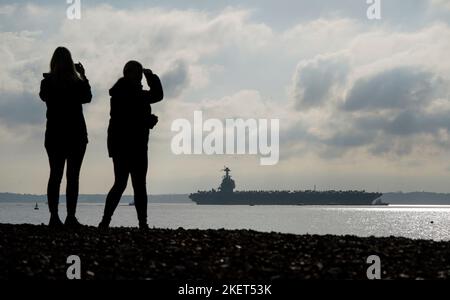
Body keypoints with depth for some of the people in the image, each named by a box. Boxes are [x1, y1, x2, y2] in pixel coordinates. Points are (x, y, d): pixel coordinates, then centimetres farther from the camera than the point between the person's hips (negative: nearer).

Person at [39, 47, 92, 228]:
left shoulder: (47, 83, -3)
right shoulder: (77, 83, -7)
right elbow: (87, 97, 12)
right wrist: (83, 76, 16)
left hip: (54, 135, 2)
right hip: (76, 134, -2)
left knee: (55, 175, 5)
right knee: (73, 176, 0)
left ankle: (54, 217, -2)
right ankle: (71, 217, -7)